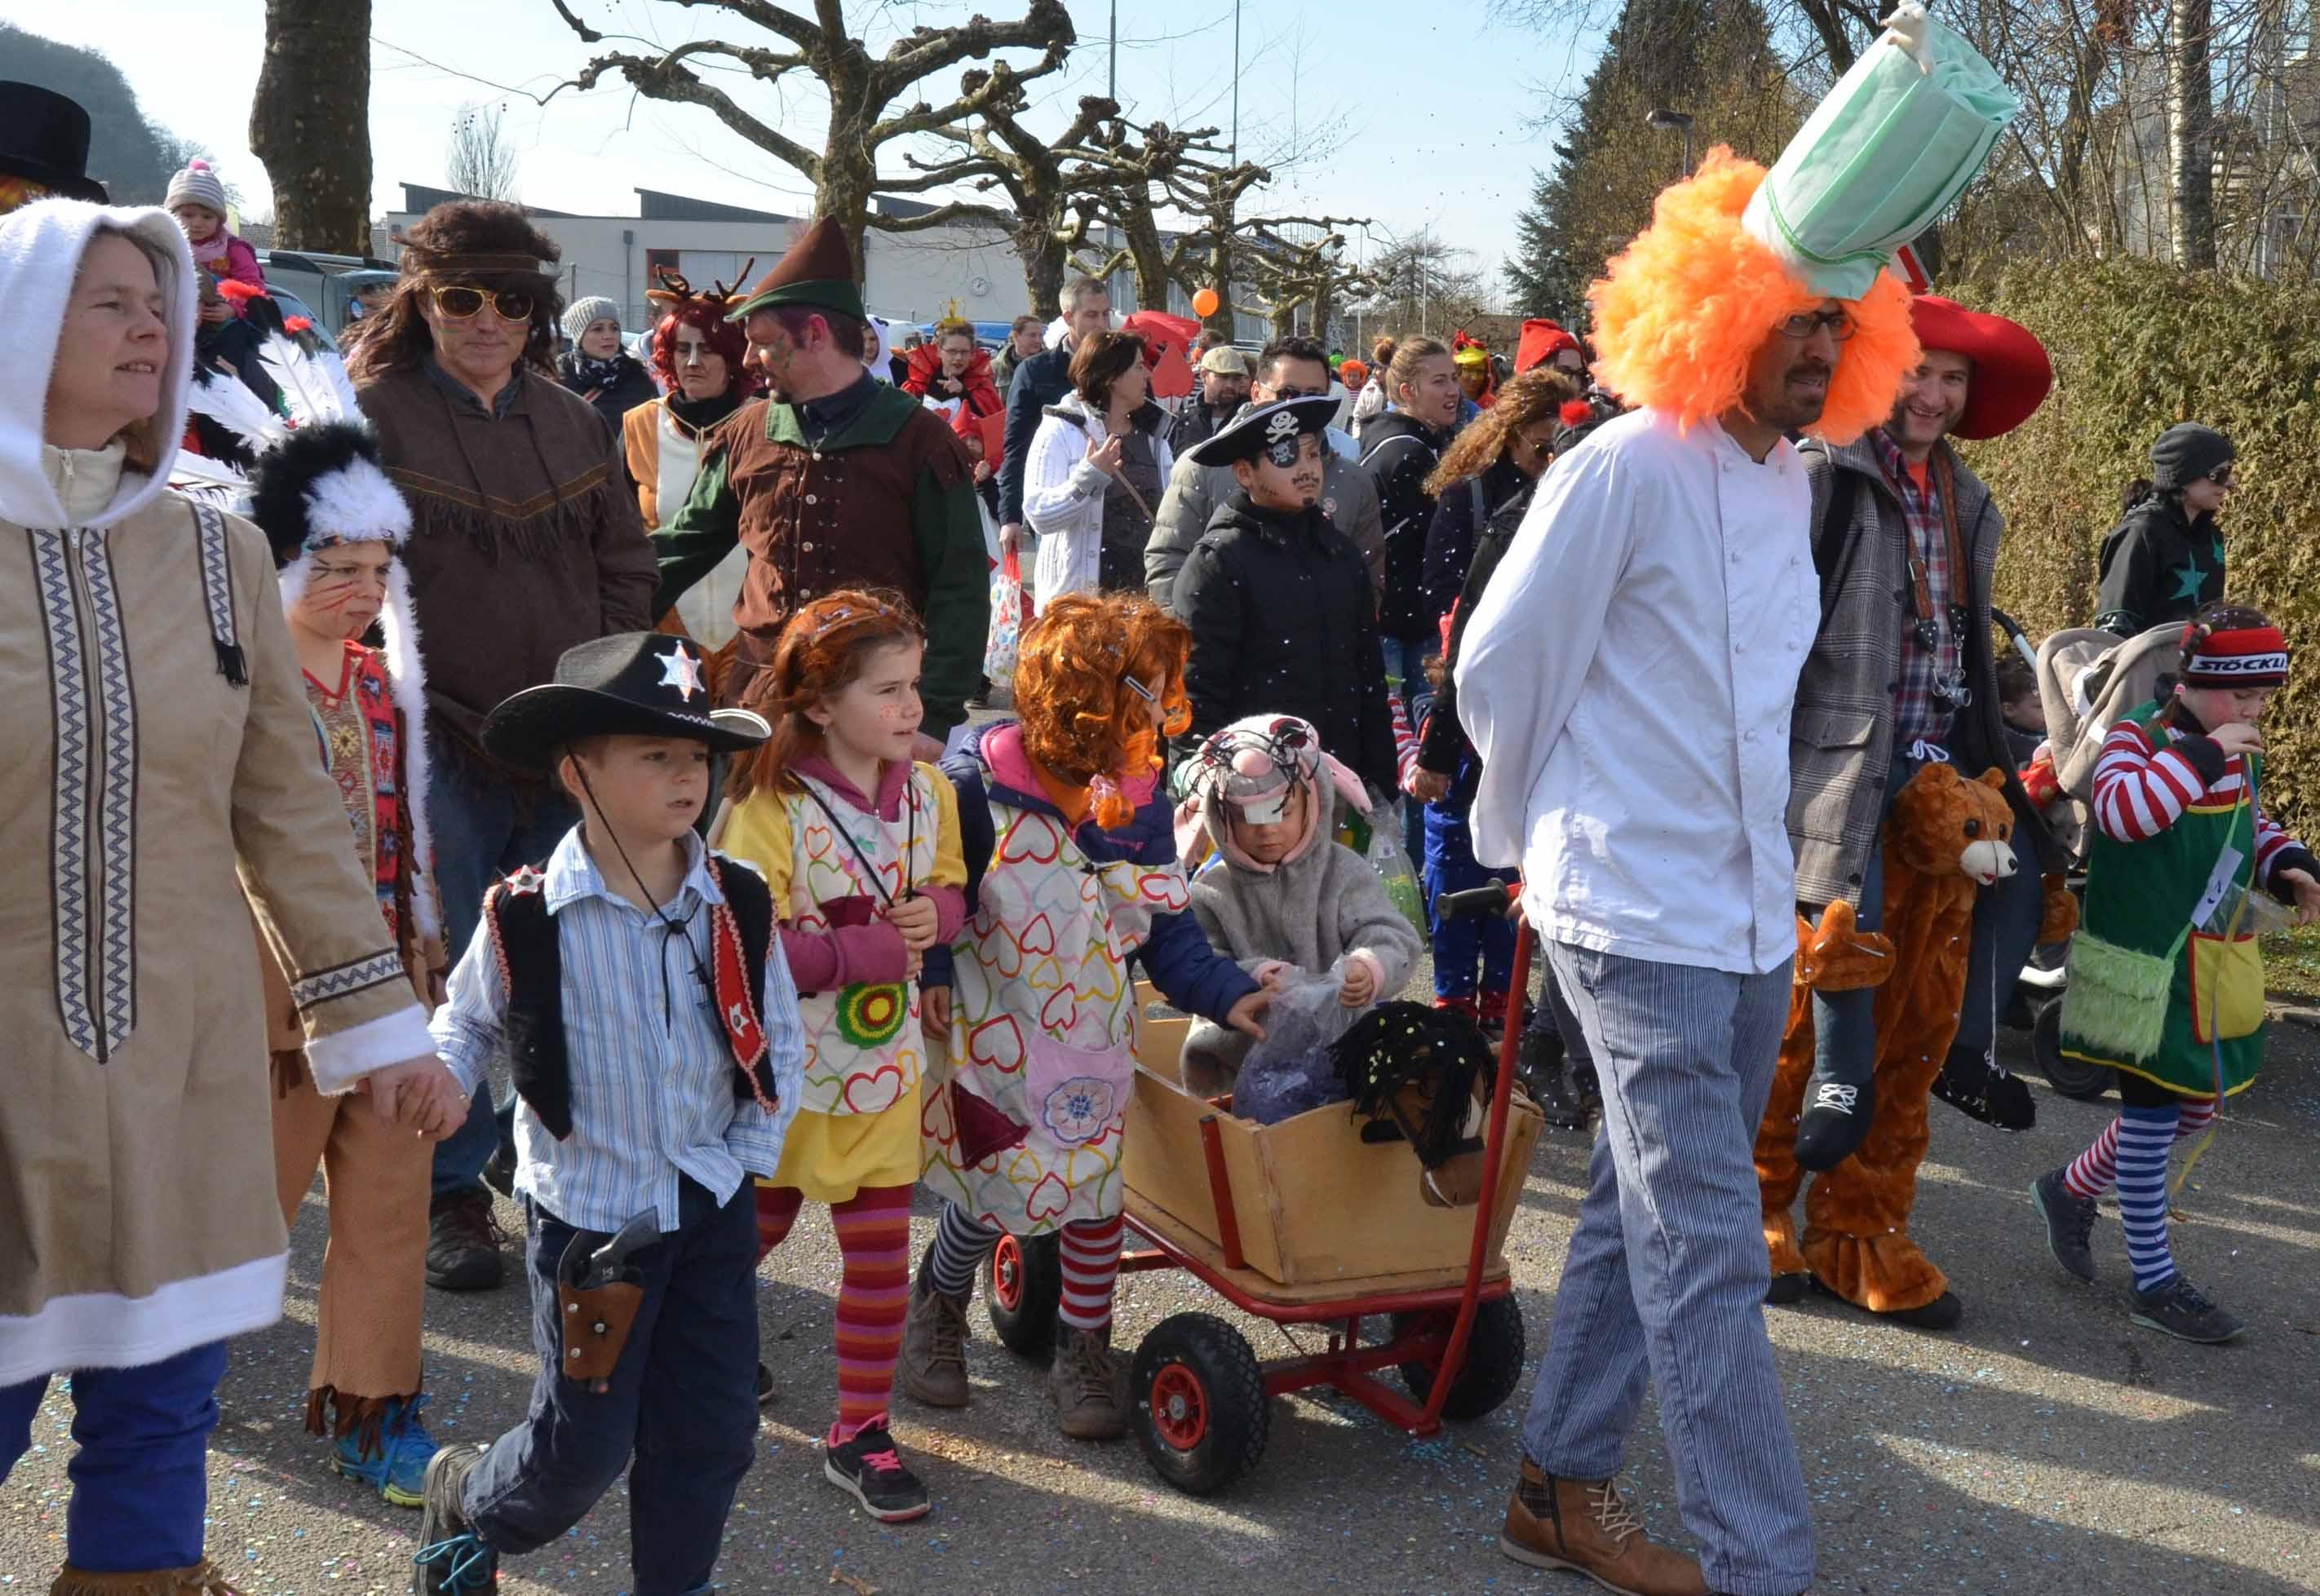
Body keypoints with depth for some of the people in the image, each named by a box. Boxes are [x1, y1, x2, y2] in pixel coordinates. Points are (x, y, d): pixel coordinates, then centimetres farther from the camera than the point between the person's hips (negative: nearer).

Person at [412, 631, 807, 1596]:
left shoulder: (739, 908, -4)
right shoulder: (525, 919, -13)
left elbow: (779, 1044, 7)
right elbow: (468, 1022, 5)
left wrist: (752, 1154, -2)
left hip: (713, 1209, 3)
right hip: (588, 1216, -3)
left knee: (713, 1432, 6)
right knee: (587, 1444, 6)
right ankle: (466, 1506, 37)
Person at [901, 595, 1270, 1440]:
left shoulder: (1140, 802, -4)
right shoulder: (979, 785, -18)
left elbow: (1169, 933, -1)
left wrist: (1226, 993, -15)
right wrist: (929, 989, -19)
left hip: (1093, 1037, 4)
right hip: (992, 1030, -4)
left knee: (1096, 1183, 3)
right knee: (1001, 1187, -1)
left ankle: (1083, 1351, 26)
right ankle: (938, 1306, 33)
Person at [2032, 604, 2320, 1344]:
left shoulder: (2240, 752, 8)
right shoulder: (2137, 736, -16)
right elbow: (2119, 811, -34)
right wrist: (2202, 756, -34)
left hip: (2219, 964, 8)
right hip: (2147, 964, -8)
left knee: (2197, 1105, 16)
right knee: (2152, 1111, -1)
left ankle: (2070, 1190, 37)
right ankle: (2155, 1284, 10)